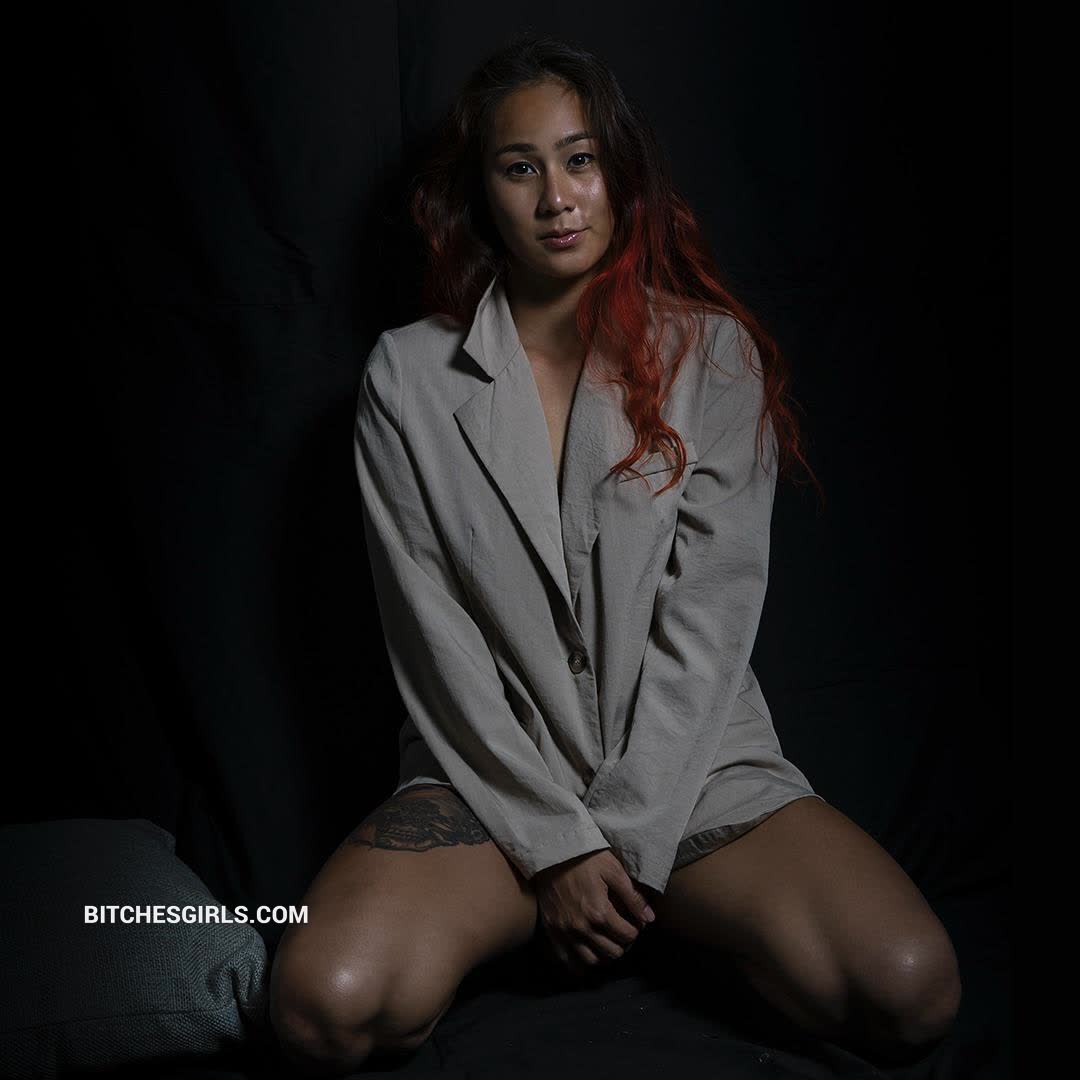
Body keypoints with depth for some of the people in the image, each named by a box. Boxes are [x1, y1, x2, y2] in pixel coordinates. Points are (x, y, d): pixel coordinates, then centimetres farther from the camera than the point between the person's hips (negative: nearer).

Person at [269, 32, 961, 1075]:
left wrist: (624, 834, -12)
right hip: (491, 774, 0)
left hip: (690, 762, 1)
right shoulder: (408, 376, 0)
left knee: (911, 989, -21)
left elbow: (710, 617, -6)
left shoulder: (714, 354, 0)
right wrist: (555, 841, -11)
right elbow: (435, 637, -5)